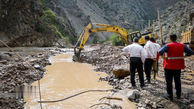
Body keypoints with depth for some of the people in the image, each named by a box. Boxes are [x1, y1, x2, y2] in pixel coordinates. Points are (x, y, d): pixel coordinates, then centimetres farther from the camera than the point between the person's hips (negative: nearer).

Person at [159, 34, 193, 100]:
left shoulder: (168, 46, -13)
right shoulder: (182, 46, 0)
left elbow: (160, 52, -28)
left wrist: (164, 57, -13)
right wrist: (182, 56, 6)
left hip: (169, 66, -4)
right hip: (178, 66, 4)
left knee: (169, 82, 6)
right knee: (177, 81, 18)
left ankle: (170, 96, 11)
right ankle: (178, 95, 27)